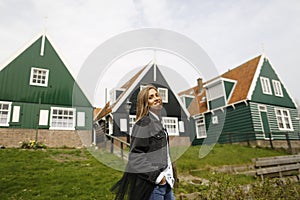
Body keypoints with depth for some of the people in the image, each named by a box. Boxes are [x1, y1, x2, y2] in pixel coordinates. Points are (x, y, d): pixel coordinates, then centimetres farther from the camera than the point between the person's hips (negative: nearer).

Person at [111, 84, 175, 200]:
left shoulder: (157, 122, 12)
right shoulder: (144, 123, -14)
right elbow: (136, 154, -20)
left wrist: (168, 175, 14)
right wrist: (156, 175, -18)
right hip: (152, 182, -8)